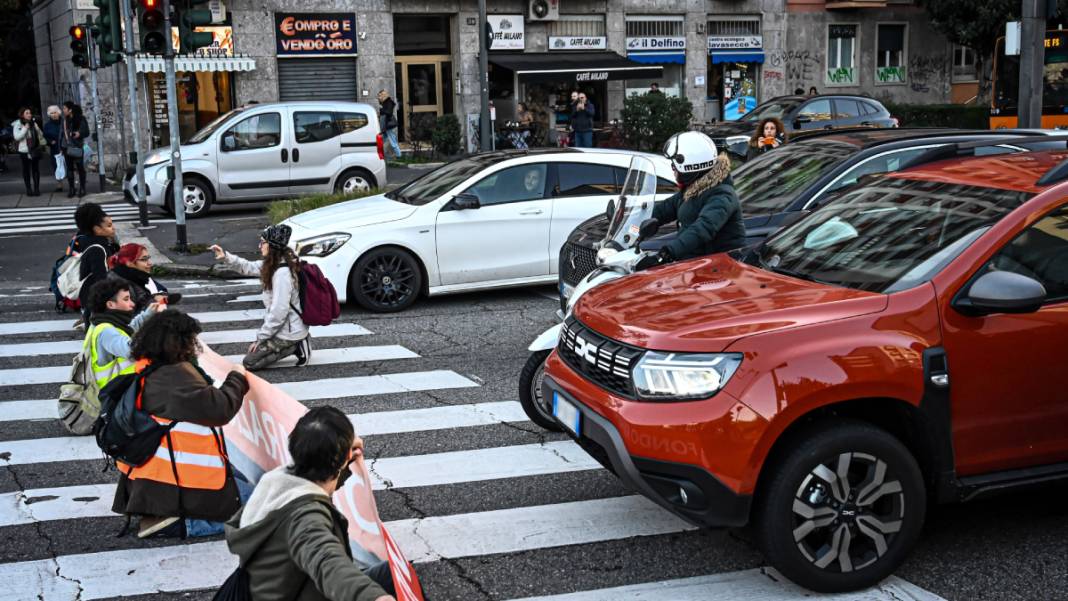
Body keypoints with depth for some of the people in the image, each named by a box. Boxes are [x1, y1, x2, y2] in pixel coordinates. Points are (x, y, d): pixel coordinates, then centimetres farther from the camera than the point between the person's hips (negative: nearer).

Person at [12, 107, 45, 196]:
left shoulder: (33, 123, 8)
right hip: (24, 151, -3)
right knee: (26, 170, 4)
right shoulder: (17, 124, -4)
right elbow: (17, 137, -15)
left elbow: (40, 134, 18)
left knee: (36, 169, 6)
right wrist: (25, 128, -18)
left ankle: (37, 188, 13)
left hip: (35, 150, 3)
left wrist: (43, 143, 6)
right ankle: (28, 189, 11)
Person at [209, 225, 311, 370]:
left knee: (249, 362, -2)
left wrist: (260, 338, -17)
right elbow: (248, 267, 15)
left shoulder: (282, 273, -26)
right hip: (285, 326, 9)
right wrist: (226, 256, -1)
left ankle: (295, 347, -3)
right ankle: (296, 344, 13)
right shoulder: (272, 265, 2)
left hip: (289, 332, -9)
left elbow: (278, 312, -26)